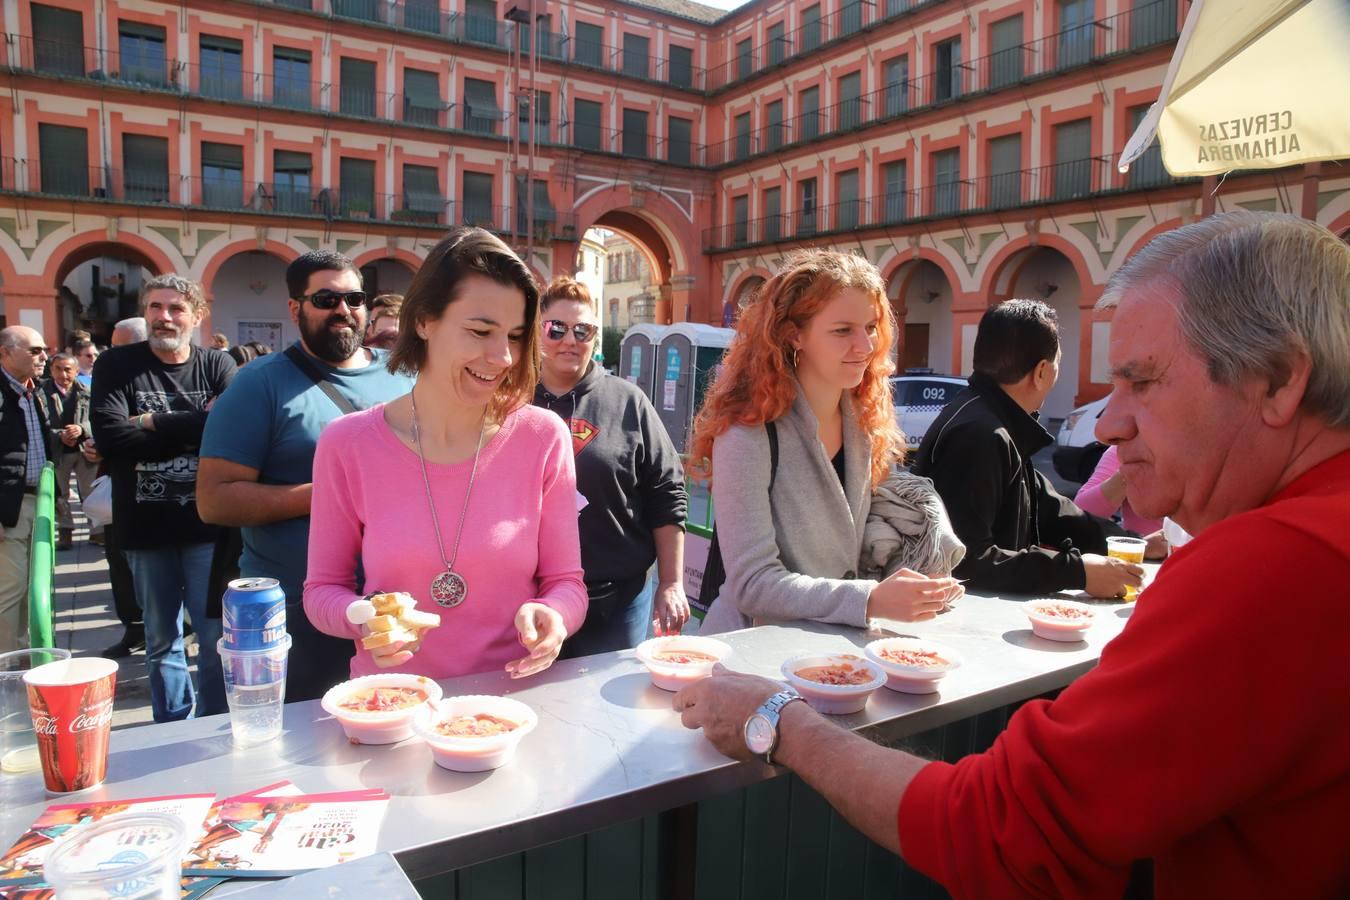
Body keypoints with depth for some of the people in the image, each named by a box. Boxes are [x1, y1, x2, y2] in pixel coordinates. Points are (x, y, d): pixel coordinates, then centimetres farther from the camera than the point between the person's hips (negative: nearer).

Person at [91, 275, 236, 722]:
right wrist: (191, 427, -13)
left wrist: (154, 424, -13)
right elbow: (109, 438, -13)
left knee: (215, 638, 1)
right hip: (145, 526, 2)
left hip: (207, 523, -1)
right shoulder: (116, 366, 2)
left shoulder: (217, 365, 0)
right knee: (161, 641, 14)